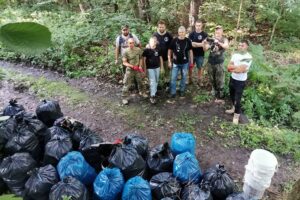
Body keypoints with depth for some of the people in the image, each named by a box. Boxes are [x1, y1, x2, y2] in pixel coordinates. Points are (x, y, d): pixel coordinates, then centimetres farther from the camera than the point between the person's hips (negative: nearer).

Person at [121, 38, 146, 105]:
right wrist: (133, 66, -23)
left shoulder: (138, 50, -7)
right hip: (129, 70, -3)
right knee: (127, 84, -1)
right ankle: (124, 98, 11)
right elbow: (124, 62, -14)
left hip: (138, 69, 3)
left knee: (140, 82, 21)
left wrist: (140, 66, -8)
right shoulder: (126, 51, -16)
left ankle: (141, 92, 47)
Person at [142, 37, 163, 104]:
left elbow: (160, 58, 8)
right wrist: (145, 68, -7)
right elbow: (144, 59, -7)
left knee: (156, 81, 14)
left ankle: (154, 92, 34)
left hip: (157, 67, 4)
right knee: (152, 81, -7)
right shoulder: (146, 50, -11)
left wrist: (162, 67, 9)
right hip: (150, 68, -4)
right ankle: (152, 96, -4)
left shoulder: (158, 49, -1)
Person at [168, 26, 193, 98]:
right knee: (173, 78, 1)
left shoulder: (188, 41, -3)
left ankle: (182, 91, 29)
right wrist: (169, 61, -3)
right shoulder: (174, 40, -7)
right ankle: (173, 92, 12)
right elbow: (170, 51, -1)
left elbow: (190, 51, 5)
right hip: (175, 63, -1)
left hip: (185, 63, 1)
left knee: (184, 77, 12)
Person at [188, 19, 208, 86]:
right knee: (190, 67, 9)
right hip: (192, 53, 1)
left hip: (200, 54, -1)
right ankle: (190, 79, 26)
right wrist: (199, 44, -16)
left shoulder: (204, 34, -5)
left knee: (200, 68, 10)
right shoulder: (191, 34, 0)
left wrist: (194, 43, -18)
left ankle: (199, 80, 25)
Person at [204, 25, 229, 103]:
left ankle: (220, 97, 6)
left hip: (219, 63, -3)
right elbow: (205, 49, -2)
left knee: (220, 81, -1)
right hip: (210, 62, 3)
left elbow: (226, 46, -25)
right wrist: (205, 43, -23)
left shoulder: (224, 40, -4)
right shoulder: (211, 39, 0)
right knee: (212, 79, 16)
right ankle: (214, 89, 41)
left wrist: (218, 42, -41)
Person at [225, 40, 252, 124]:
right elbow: (228, 67, -5)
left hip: (241, 81, -6)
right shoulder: (235, 54, 0)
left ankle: (236, 115, 17)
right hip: (232, 78, 7)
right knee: (232, 95, 22)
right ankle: (234, 108, 46)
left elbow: (241, 69, -25)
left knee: (237, 98, -1)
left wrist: (233, 67, -12)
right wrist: (237, 68, -19)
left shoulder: (248, 57, -18)